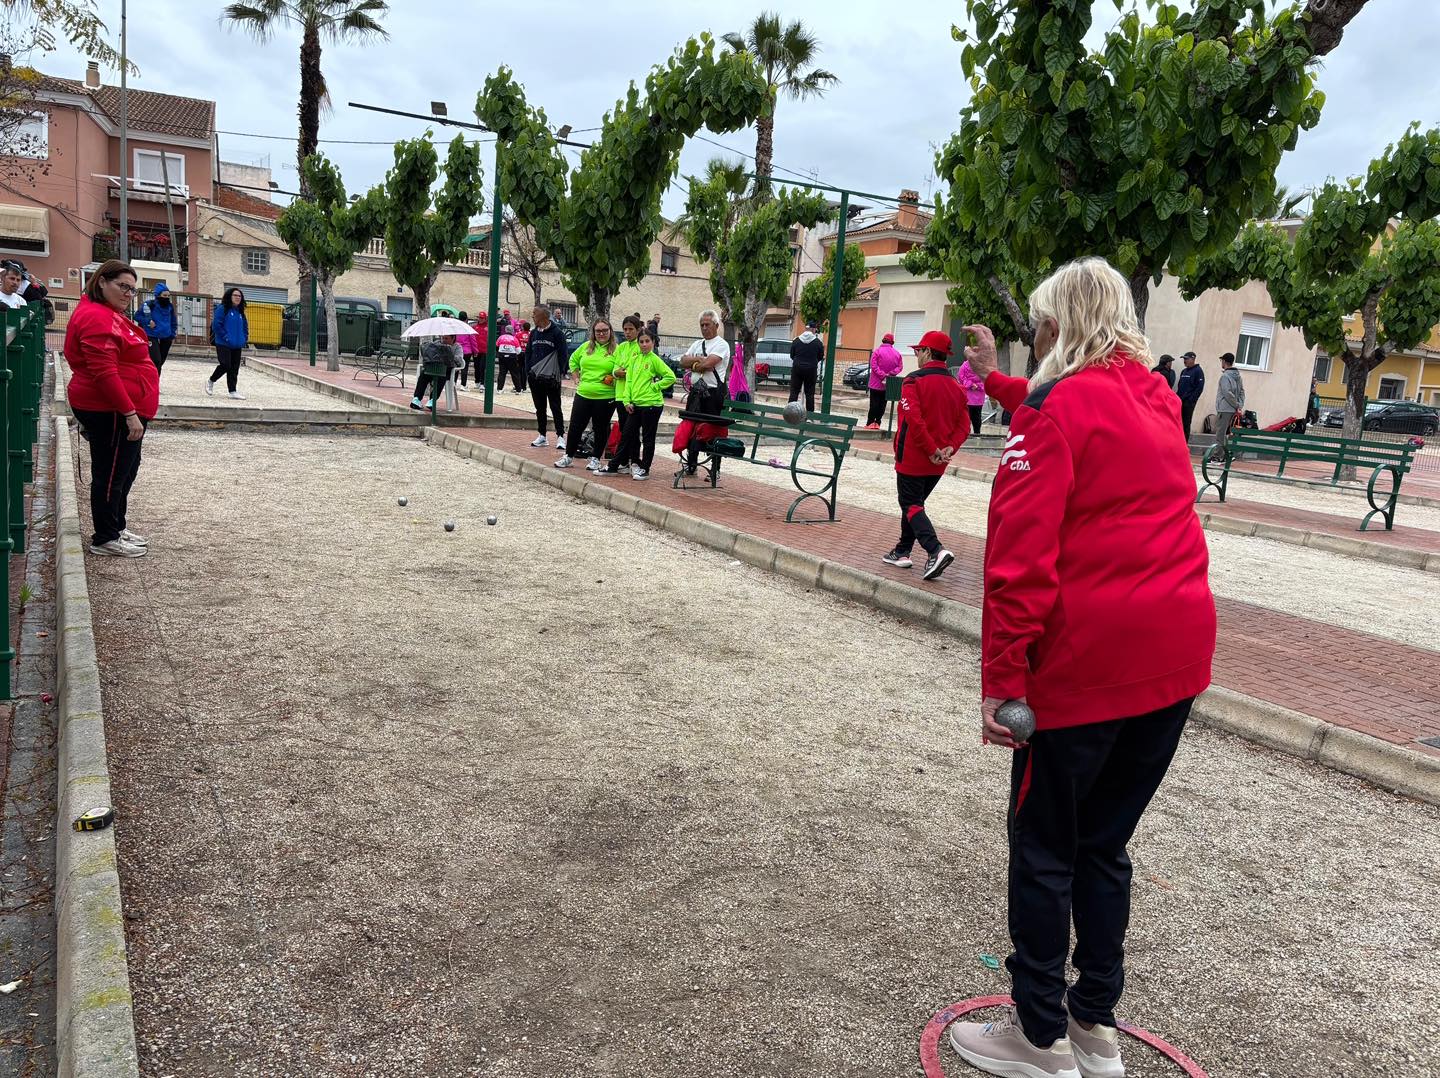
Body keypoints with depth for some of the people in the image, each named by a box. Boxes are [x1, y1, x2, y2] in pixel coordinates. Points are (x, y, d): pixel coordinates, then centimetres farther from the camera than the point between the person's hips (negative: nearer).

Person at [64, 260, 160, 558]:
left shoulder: (108, 314, 16)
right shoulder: (97, 318, -19)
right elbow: (104, 373, -26)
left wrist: (132, 410, 24)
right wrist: (129, 413, -26)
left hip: (117, 409, 11)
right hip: (111, 412, -11)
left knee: (126, 469, 19)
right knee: (111, 473, -1)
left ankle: (116, 528, 31)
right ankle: (105, 539, 10)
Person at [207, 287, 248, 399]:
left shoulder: (240, 311, 15)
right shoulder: (222, 309, -6)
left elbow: (245, 326, 23)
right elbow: (216, 325, -12)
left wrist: (244, 338, 8)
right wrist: (226, 337, -15)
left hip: (237, 345, 6)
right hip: (223, 344, -6)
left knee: (234, 369, 4)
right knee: (226, 365, -13)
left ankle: (232, 391, 8)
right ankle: (211, 381, 11)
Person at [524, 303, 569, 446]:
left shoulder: (557, 333, -5)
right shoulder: (534, 333, 12)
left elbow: (563, 354, -7)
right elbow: (528, 353, 14)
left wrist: (560, 373, -14)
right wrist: (527, 372, 4)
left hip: (551, 378, -6)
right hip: (535, 378, 6)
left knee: (556, 407, -1)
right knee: (539, 408, 10)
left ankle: (560, 436, 2)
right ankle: (542, 436, 17)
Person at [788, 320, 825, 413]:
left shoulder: (796, 341, -1)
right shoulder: (818, 342, -6)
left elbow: (791, 355, 8)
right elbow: (821, 356, 5)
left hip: (797, 368, 1)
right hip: (811, 369, -1)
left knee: (794, 392, 6)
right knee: (809, 393, 5)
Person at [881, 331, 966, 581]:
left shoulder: (914, 380, -13)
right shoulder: (956, 387, 7)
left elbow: (914, 420, -24)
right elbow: (964, 426, 3)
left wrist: (932, 450, -17)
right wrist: (949, 448, -6)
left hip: (912, 459, -7)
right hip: (937, 466, 7)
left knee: (911, 506, 0)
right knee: (914, 503, 19)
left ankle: (936, 550, -19)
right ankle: (902, 552, 25)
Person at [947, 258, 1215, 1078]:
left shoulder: (1059, 407, -12)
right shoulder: (1156, 399, 10)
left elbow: (1022, 557, -18)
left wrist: (1000, 677, -15)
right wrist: (998, 381, 37)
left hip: (1085, 663, -7)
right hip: (1178, 657, 7)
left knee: (1044, 848, 8)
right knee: (1106, 842, 19)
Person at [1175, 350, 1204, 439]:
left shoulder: (1198, 371, -5)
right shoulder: (1184, 371, 18)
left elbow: (1200, 388, -11)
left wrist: (1191, 399, -16)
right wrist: (1177, 397, 10)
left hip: (1189, 402, -7)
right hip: (1179, 401, 7)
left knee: (1186, 423, -5)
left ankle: (1185, 443, -2)